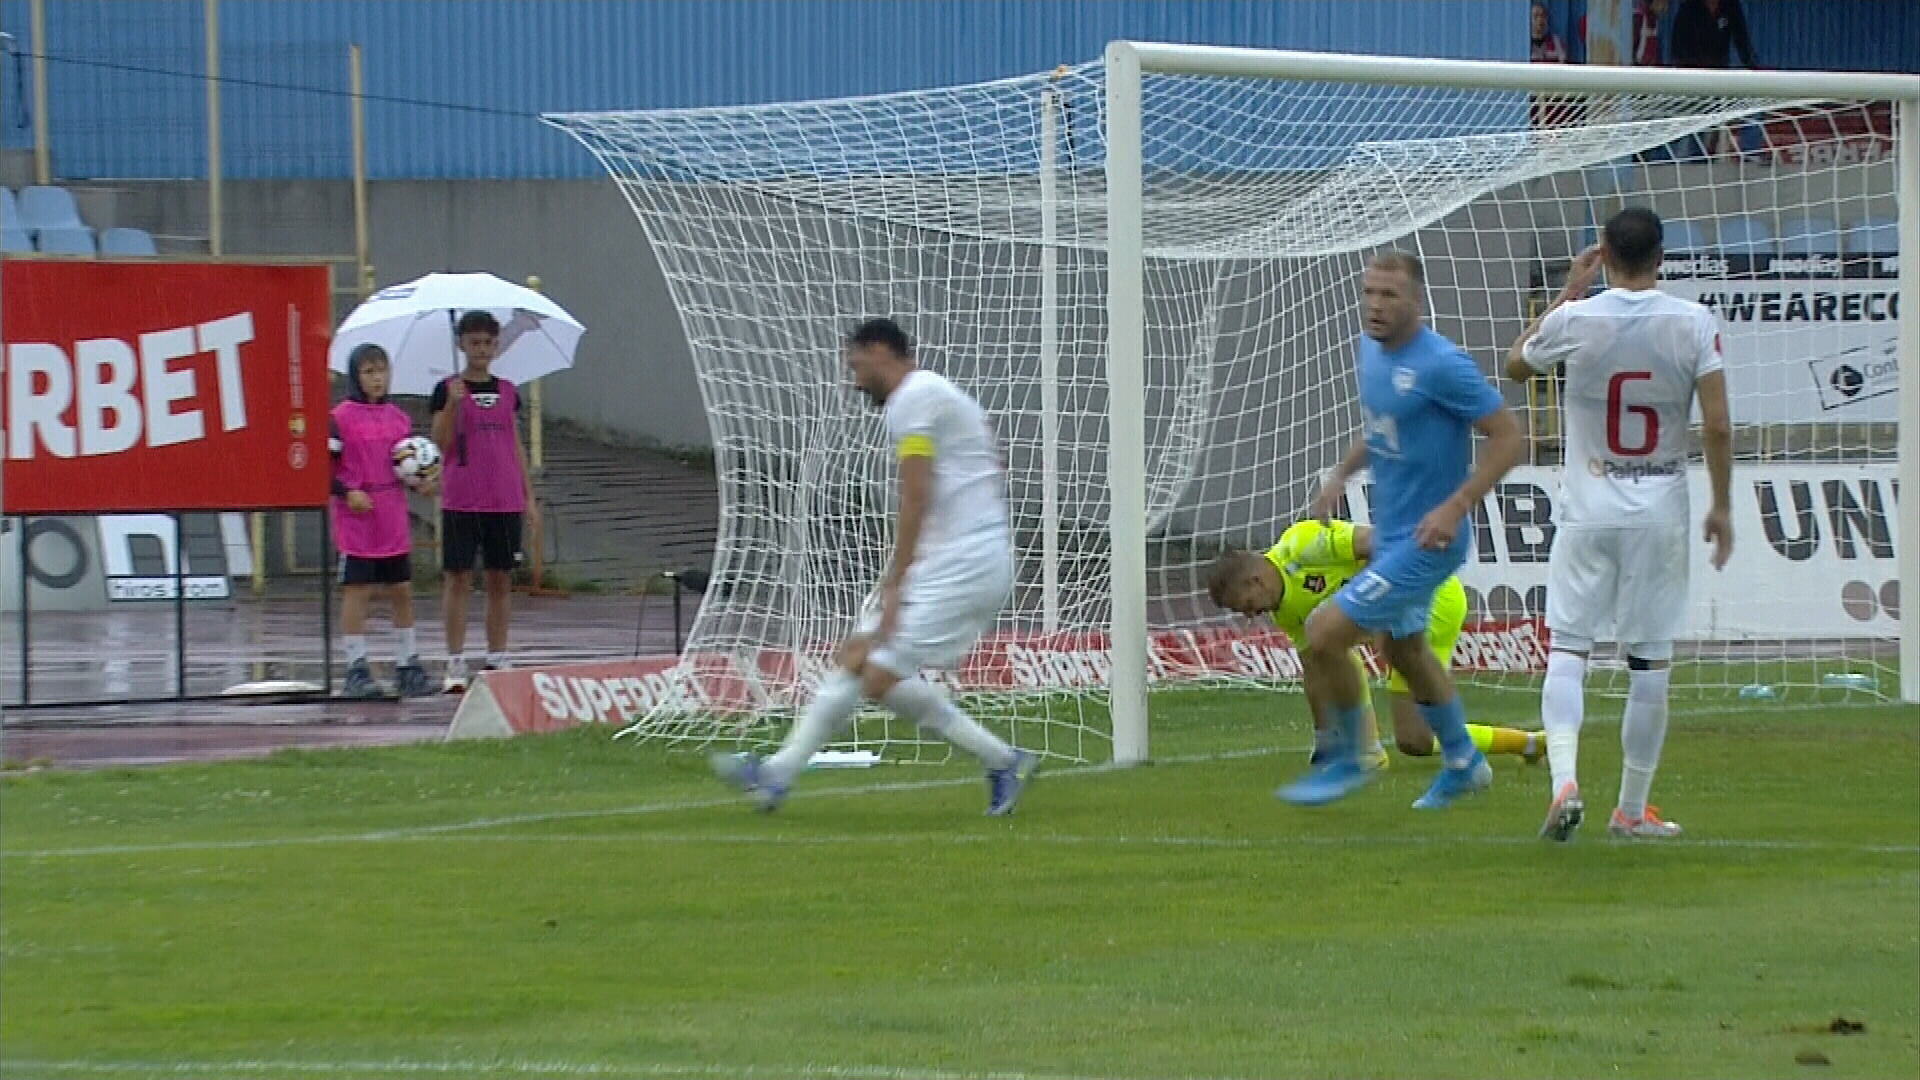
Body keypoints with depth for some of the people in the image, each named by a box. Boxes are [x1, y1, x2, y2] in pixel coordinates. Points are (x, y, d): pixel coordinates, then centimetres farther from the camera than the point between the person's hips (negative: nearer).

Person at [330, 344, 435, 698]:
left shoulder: (398, 417, 10)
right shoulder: (341, 417, -6)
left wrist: (423, 480, 0)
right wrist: (348, 494, -19)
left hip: (393, 519, 6)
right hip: (357, 518, -6)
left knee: (402, 590, 8)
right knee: (359, 590, -3)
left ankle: (408, 667, 15)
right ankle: (356, 671, 1)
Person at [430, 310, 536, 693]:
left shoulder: (507, 392, 10)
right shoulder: (449, 390, -1)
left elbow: (516, 446, 15)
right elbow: (441, 444, -6)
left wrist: (529, 495, 11)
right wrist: (453, 404, -20)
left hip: (504, 501, 4)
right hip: (461, 500, -4)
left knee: (501, 579, 6)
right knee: (459, 578, -3)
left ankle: (497, 660, 12)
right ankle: (456, 664, -1)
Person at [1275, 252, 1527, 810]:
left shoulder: (1441, 364, -23)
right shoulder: (1372, 350, 4)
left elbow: (1509, 438, -21)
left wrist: (1455, 507, -27)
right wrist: (1341, 474, 9)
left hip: (1426, 539, -9)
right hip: (1389, 533, 10)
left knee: (1323, 636, -13)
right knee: (1404, 649, 25)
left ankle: (1346, 761, 8)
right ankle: (1462, 763, 44)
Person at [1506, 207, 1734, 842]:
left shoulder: (1575, 320, -6)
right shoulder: (1693, 324, -6)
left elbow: (1516, 366, 14)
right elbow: (1717, 426, -9)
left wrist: (1568, 292, 17)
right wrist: (1720, 506, 2)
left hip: (1588, 509, 0)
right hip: (1661, 510, 0)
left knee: (1567, 647, 1)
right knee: (1650, 661, 7)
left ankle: (1564, 776, -21)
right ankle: (1633, 809, 13)